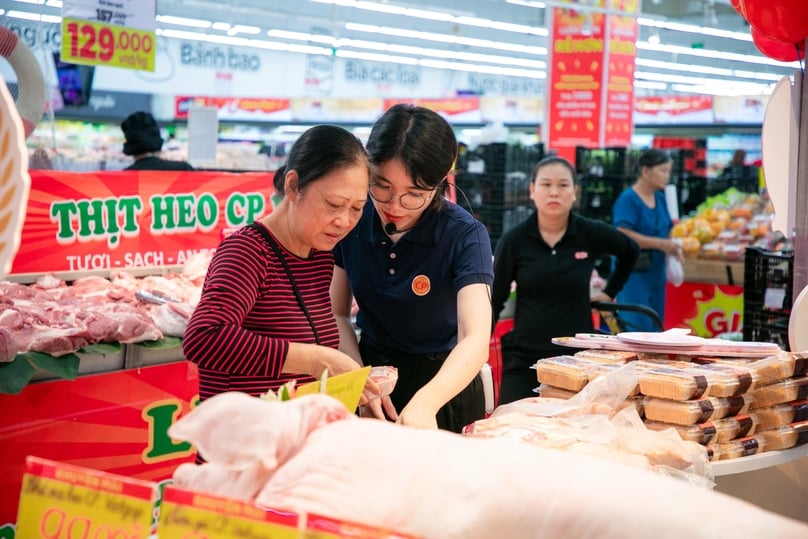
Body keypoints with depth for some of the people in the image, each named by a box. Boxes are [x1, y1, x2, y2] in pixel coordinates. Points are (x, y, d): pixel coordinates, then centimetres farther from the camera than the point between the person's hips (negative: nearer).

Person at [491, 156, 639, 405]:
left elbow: (630, 251, 19)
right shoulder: (513, 240, -4)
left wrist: (609, 292, 16)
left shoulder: (592, 234, -3)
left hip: (577, 355, 0)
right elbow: (495, 300, 3)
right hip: (523, 357, 0)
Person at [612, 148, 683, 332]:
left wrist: (672, 246, -1)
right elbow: (622, 235, -24)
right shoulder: (628, 199, -14)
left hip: (655, 272, 8)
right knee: (636, 326, -11)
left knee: (653, 327, 12)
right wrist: (660, 244, -23)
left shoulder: (660, 199, 10)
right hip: (632, 273, -8)